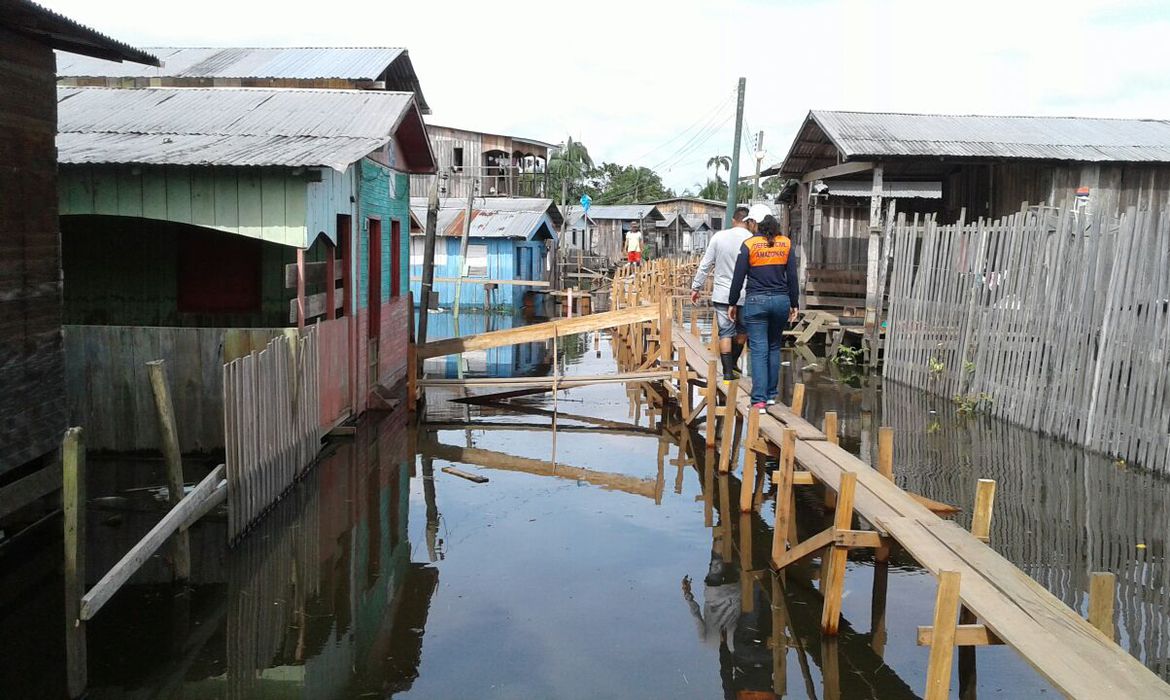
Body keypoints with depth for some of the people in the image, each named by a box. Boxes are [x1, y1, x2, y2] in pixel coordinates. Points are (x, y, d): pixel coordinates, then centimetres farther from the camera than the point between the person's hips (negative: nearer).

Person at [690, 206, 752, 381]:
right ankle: (732, 364, 28)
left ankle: (728, 372, 1)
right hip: (745, 295, -1)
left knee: (725, 333, 5)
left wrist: (696, 287, 10)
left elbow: (705, 265, 2)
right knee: (742, 330, 21)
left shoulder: (718, 237, -2)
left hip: (722, 294, 1)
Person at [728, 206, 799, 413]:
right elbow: (792, 276, 5)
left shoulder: (749, 244, -6)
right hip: (781, 300, 3)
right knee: (774, 348, 16)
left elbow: (738, 277, -4)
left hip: (756, 301, -3)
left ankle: (759, 400, -7)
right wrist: (794, 304, 11)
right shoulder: (786, 243, 4)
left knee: (759, 350, -3)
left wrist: (732, 303, 6)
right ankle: (771, 394, 21)